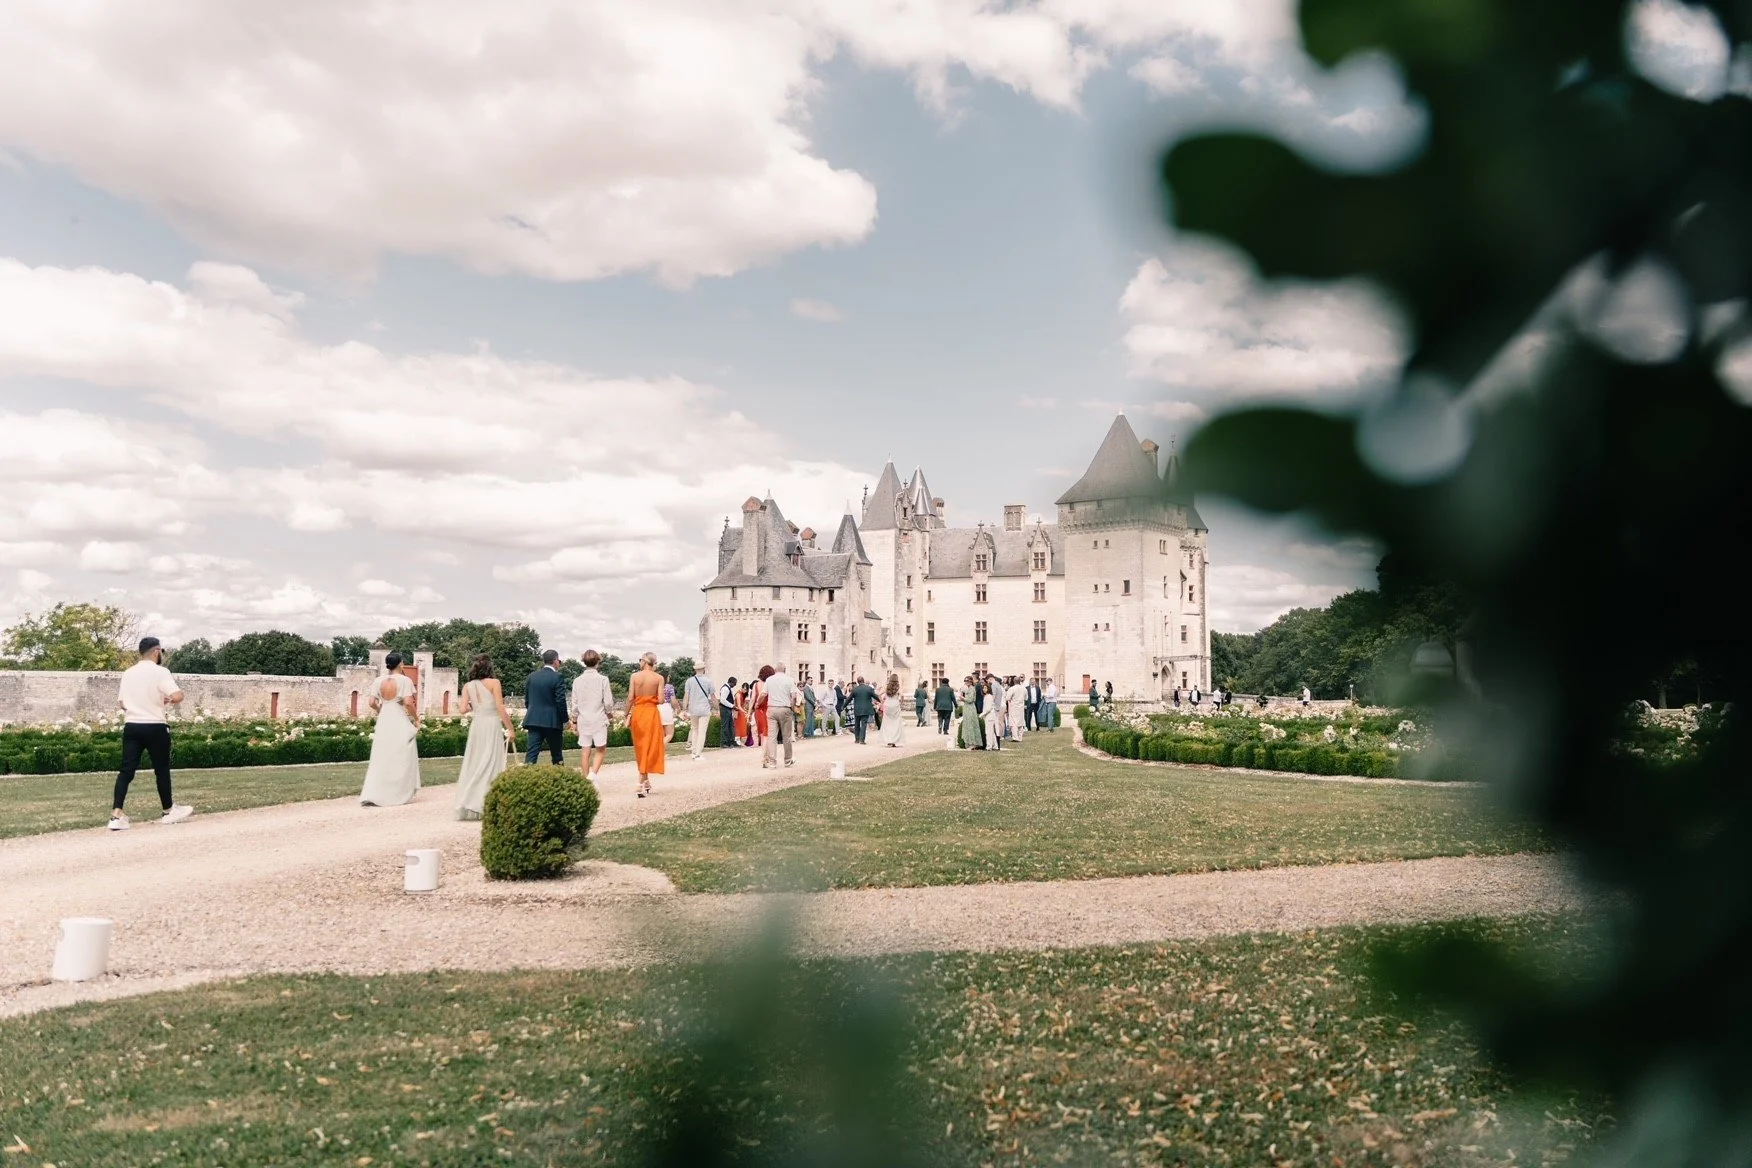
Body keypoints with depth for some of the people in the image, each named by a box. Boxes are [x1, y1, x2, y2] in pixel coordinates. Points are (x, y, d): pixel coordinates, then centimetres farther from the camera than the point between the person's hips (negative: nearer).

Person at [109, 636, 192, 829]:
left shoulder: (128, 673, 9)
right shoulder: (160, 672, -10)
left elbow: (121, 703, 15)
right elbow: (177, 697, -21)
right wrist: (168, 699, 2)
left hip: (131, 726, 5)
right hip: (155, 727, -5)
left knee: (126, 770, 3)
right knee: (162, 770, 9)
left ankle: (117, 815, -6)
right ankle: (169, 811, 23)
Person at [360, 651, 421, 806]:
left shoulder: (380, 681, 5)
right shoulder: (405, 680, -8)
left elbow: (372, 703, 3)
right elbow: (408, 703, -16)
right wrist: (416, 718, -3)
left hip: (383, 723, 4)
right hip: (400, 723, -4)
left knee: (380, 760, 6)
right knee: (401, 760, 8)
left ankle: (371, 796, -2)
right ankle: (400, 795, 15)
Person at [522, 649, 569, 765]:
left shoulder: (532, 676, 8)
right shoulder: (558, 677, -9)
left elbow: (526, 700, 12)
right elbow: (560, 701, -13)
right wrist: (564, 720, -5)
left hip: (533, 720, 4)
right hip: (552, 721, -4)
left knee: (532, 752, -1)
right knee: (556, 753, 9)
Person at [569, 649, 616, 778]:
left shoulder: (578, 681, 0)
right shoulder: (602, 680, -8)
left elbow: (574, 704, 4)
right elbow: (608, 702, -6)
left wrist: (574, 720, 16)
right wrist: (610, 714, 13)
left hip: (583, 720, 3)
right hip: (599, 719, -3)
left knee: (586, 751, 9)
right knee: (601, 750, 6)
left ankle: (586, 779, 13)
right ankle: (593, 773, -14)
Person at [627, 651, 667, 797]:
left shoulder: (635, 676, -3)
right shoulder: (659, 678, -5)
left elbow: (630, 698, -5)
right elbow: (661, 700, -10)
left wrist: (627, 716, 5)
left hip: (637, 713, 2)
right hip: (651, 713, -2)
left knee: (640, 748, 15)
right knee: (649, 748, 3)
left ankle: (646, 782, 20)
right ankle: (641, 785, -6)